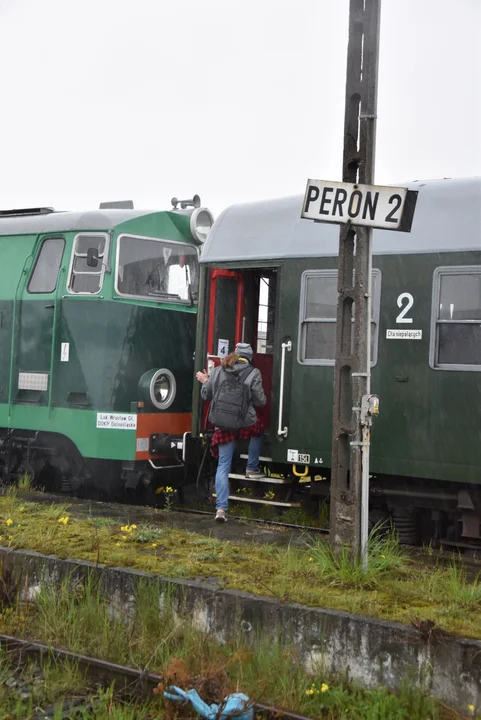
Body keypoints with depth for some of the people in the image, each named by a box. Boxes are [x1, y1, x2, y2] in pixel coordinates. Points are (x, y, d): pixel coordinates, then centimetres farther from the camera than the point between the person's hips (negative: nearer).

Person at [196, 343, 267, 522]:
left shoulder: (218, 371, 6)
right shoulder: (253, 374, -3)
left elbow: (206, 395, 13)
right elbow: (260, 401, -2)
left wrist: (205, 382, 33)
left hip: (223, 425, 2)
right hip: (246, 424, -2)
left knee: (223, 466, 6)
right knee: (258, 431, 35)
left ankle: (221, 508, -2)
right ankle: (252, 469, 34)